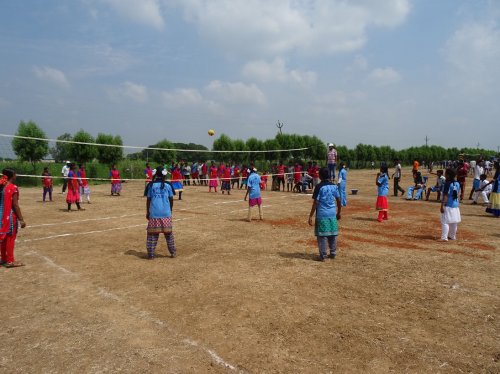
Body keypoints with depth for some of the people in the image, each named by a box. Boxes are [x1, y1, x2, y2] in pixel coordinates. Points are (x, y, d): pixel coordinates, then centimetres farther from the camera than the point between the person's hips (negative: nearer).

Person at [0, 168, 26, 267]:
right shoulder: (13, 187, -15)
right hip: (10, 217, -7)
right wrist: (21, 219, -14)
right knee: (10, 238, 2)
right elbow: (15, 205, -17)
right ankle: (10, 261, 8)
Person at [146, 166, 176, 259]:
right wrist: (170, 210, 19)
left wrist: (147, 212, 11)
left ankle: (151, 254, 4)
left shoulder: (151, 185, 1)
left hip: (154, 214, 0)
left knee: (152, 234, 6)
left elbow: (148, 200, 2)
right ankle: (173, 252, 14)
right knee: (168, 233, 9)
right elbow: (171, 200, 5)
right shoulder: (167, 185, 1)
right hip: (166, 213, 0)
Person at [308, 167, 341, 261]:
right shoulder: (334, 186, 4)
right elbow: (338, 200, 9)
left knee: (322, 235, 1)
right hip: (332, 214, 5)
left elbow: (315, 202, -13)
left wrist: (310, 216, -9)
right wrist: (338, 212, 22)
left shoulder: (319, 186, -11)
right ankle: (333, 253, 23)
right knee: (333, 234, 14)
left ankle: (323, 256, 5)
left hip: (322, 214, -5)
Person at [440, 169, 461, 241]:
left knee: (445, 222, -7)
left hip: (447, 205, -8)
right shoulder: (457, 183, 7)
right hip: (455, 205, 8)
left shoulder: (447, 184, -15)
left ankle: (444, 237, -13)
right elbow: (458, 194, 13)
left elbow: (445, 196, -18)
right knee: (454, 222, 16)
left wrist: (442, 205, -17)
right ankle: (452, 236, 27)